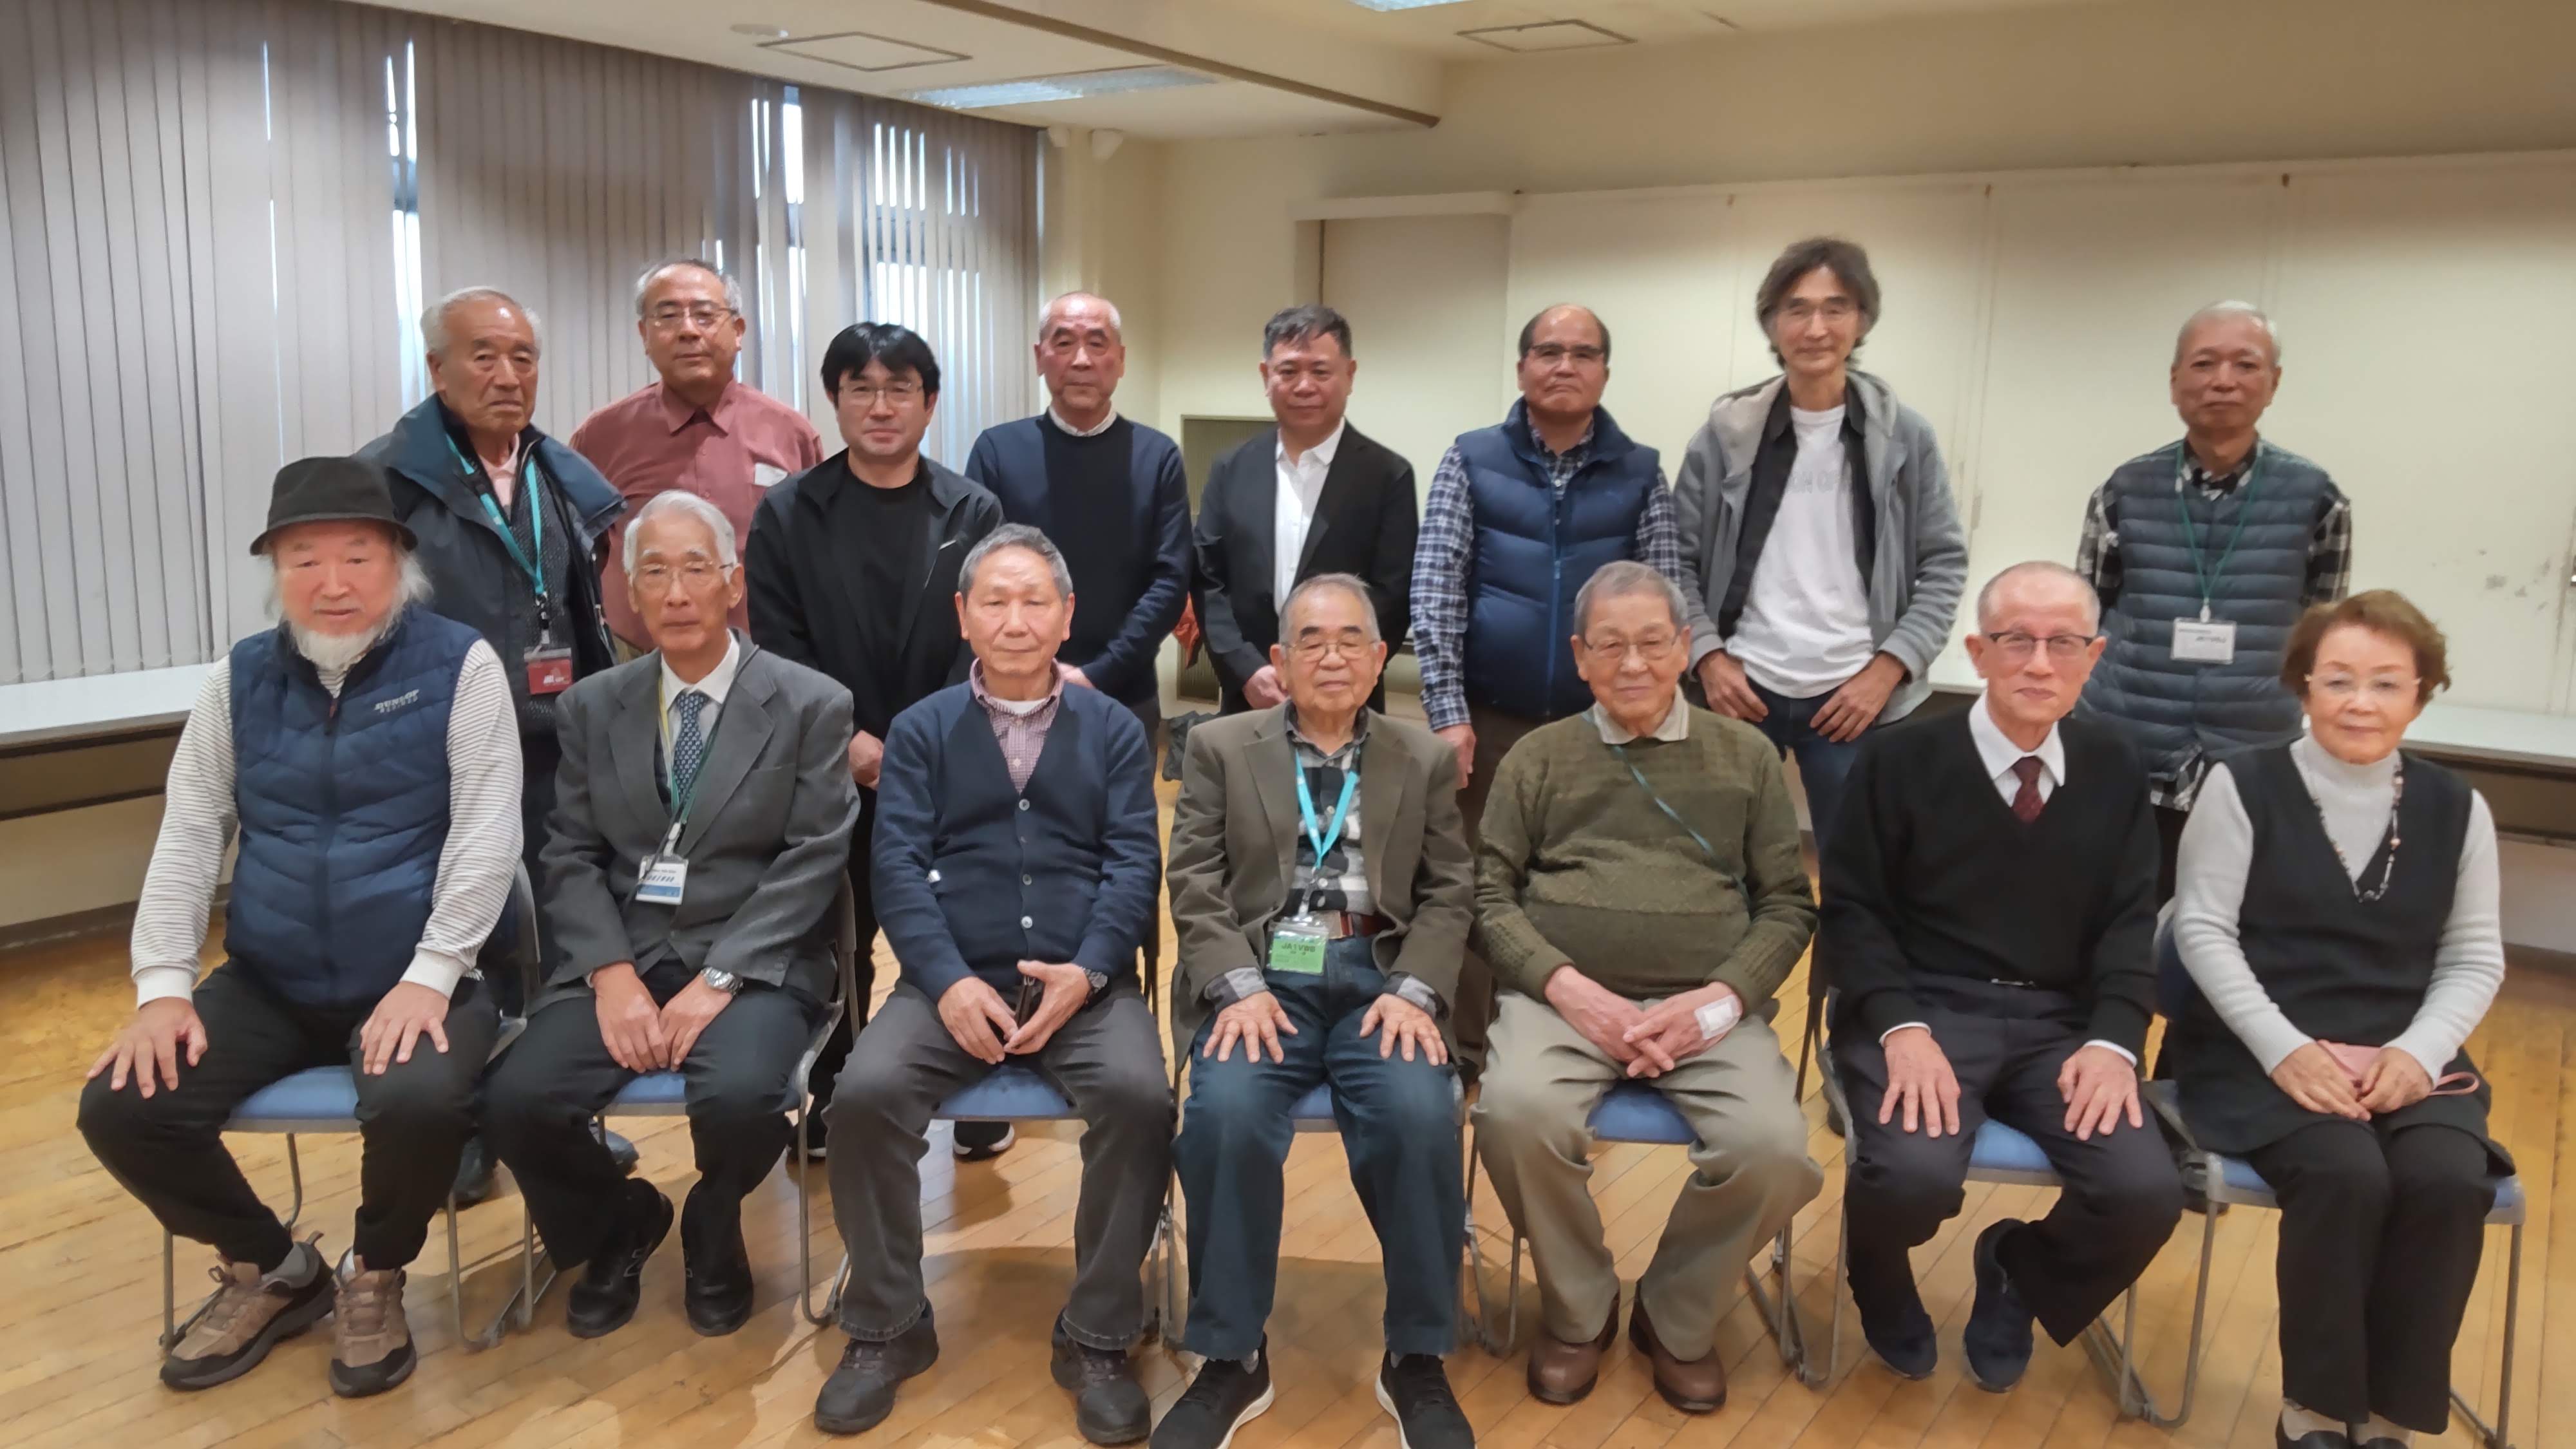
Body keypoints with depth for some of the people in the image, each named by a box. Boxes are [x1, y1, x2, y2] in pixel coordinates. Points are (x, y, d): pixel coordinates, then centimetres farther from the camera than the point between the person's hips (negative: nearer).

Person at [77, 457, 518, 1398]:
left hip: (415, 979, -4)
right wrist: (164, 985, -5)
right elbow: (187, 838, 6)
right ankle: (271, 1267, 16)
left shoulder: (459, 665, -6)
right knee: (120, 1108, -12)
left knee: (417, 1102, -33)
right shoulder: (238, 679, 7)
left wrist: (429, 977, -19)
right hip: (267, 987, 5)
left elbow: (486, 833, -11)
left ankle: (374, 1276, 3)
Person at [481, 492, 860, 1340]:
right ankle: (621, 1225, 14)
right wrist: (612, 976, -12)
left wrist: (717, 981, -17)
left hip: (753, 964, -3)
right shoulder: (593, 706, 11)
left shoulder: (811, 705, 0)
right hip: (622, 957, 3)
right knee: (516, 1102, -20)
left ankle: (712, 1238, 6)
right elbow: (572, 857, 6)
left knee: (740, 1097, -32)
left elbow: (812, 862, -7)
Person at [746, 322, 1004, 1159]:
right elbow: (776, 644, -3)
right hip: (828, 771, 0)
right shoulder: (786, 514, 2)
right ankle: (833, 1100, 26)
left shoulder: (974, 513, 3)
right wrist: (844, 738, -13)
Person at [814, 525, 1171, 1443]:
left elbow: (1133, 865, 2)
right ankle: (888, 1328, -3)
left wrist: (1085, 972, -16)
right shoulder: (919, 731, 12)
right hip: (953, 983, 1)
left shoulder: (1114, 730, 12)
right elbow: (899, 865, 1)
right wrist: (949, 982, -16)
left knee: (1141, 1097, -28)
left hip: (1084, 984, 0)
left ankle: (1098, 1339, -9)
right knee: (865, 1093, -25)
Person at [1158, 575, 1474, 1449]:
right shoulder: (1220, 748, 11)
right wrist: (1241, 986, -13)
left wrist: (1414, 990, -9)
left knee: (1421, 1117, -29)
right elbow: (1196, 884, 3)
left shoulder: (1425, 758, 15)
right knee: (1225, 1116, -30)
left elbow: (1449, 894, 9)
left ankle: (1416, 1358, -9)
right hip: (1260, 973, 0)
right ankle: (1232, 1358, -10)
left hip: (1377, 976, 1)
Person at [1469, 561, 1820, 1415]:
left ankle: (1676, 1318, 5)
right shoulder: (1537, 757, 12)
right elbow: (1490, 894, 7)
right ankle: (1578, 1311, -1)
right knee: (1517, 1113, -32)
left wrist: (1718, 1001, -8)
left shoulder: (1746, 757, 13)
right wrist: (1564, 985, -10)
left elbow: (1788, 905, 9)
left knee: (1773, 1147, -27)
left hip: (1709, 1006, 1)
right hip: (1563, 995, 0)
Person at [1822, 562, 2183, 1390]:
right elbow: (1853, 911, -4)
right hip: (1925, 1008, -3)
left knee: (2147, 1195, -20)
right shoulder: (1899, 758, -2)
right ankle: (1883, 1289, 11)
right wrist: (1902, 1028, -20)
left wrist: (2113, 1040, -13)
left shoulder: (2115, 772, 9)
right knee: (1913, 1177, -30)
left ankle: (2016, 1273, 17)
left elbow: (2129, 925, 6)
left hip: (2060, 1024, 4)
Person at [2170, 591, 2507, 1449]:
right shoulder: (2243, 786, -2)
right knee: (2347, 1176, -30)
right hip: (2260, 1051, -3)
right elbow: (2203, 929, -6)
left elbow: (2475, 958, 8)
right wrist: (2284, 1048, -17)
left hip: (2405, 1058, 3)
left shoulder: (2456, 808, 8)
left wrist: (2416, 1051, -11)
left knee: (2450, 1182, -26)